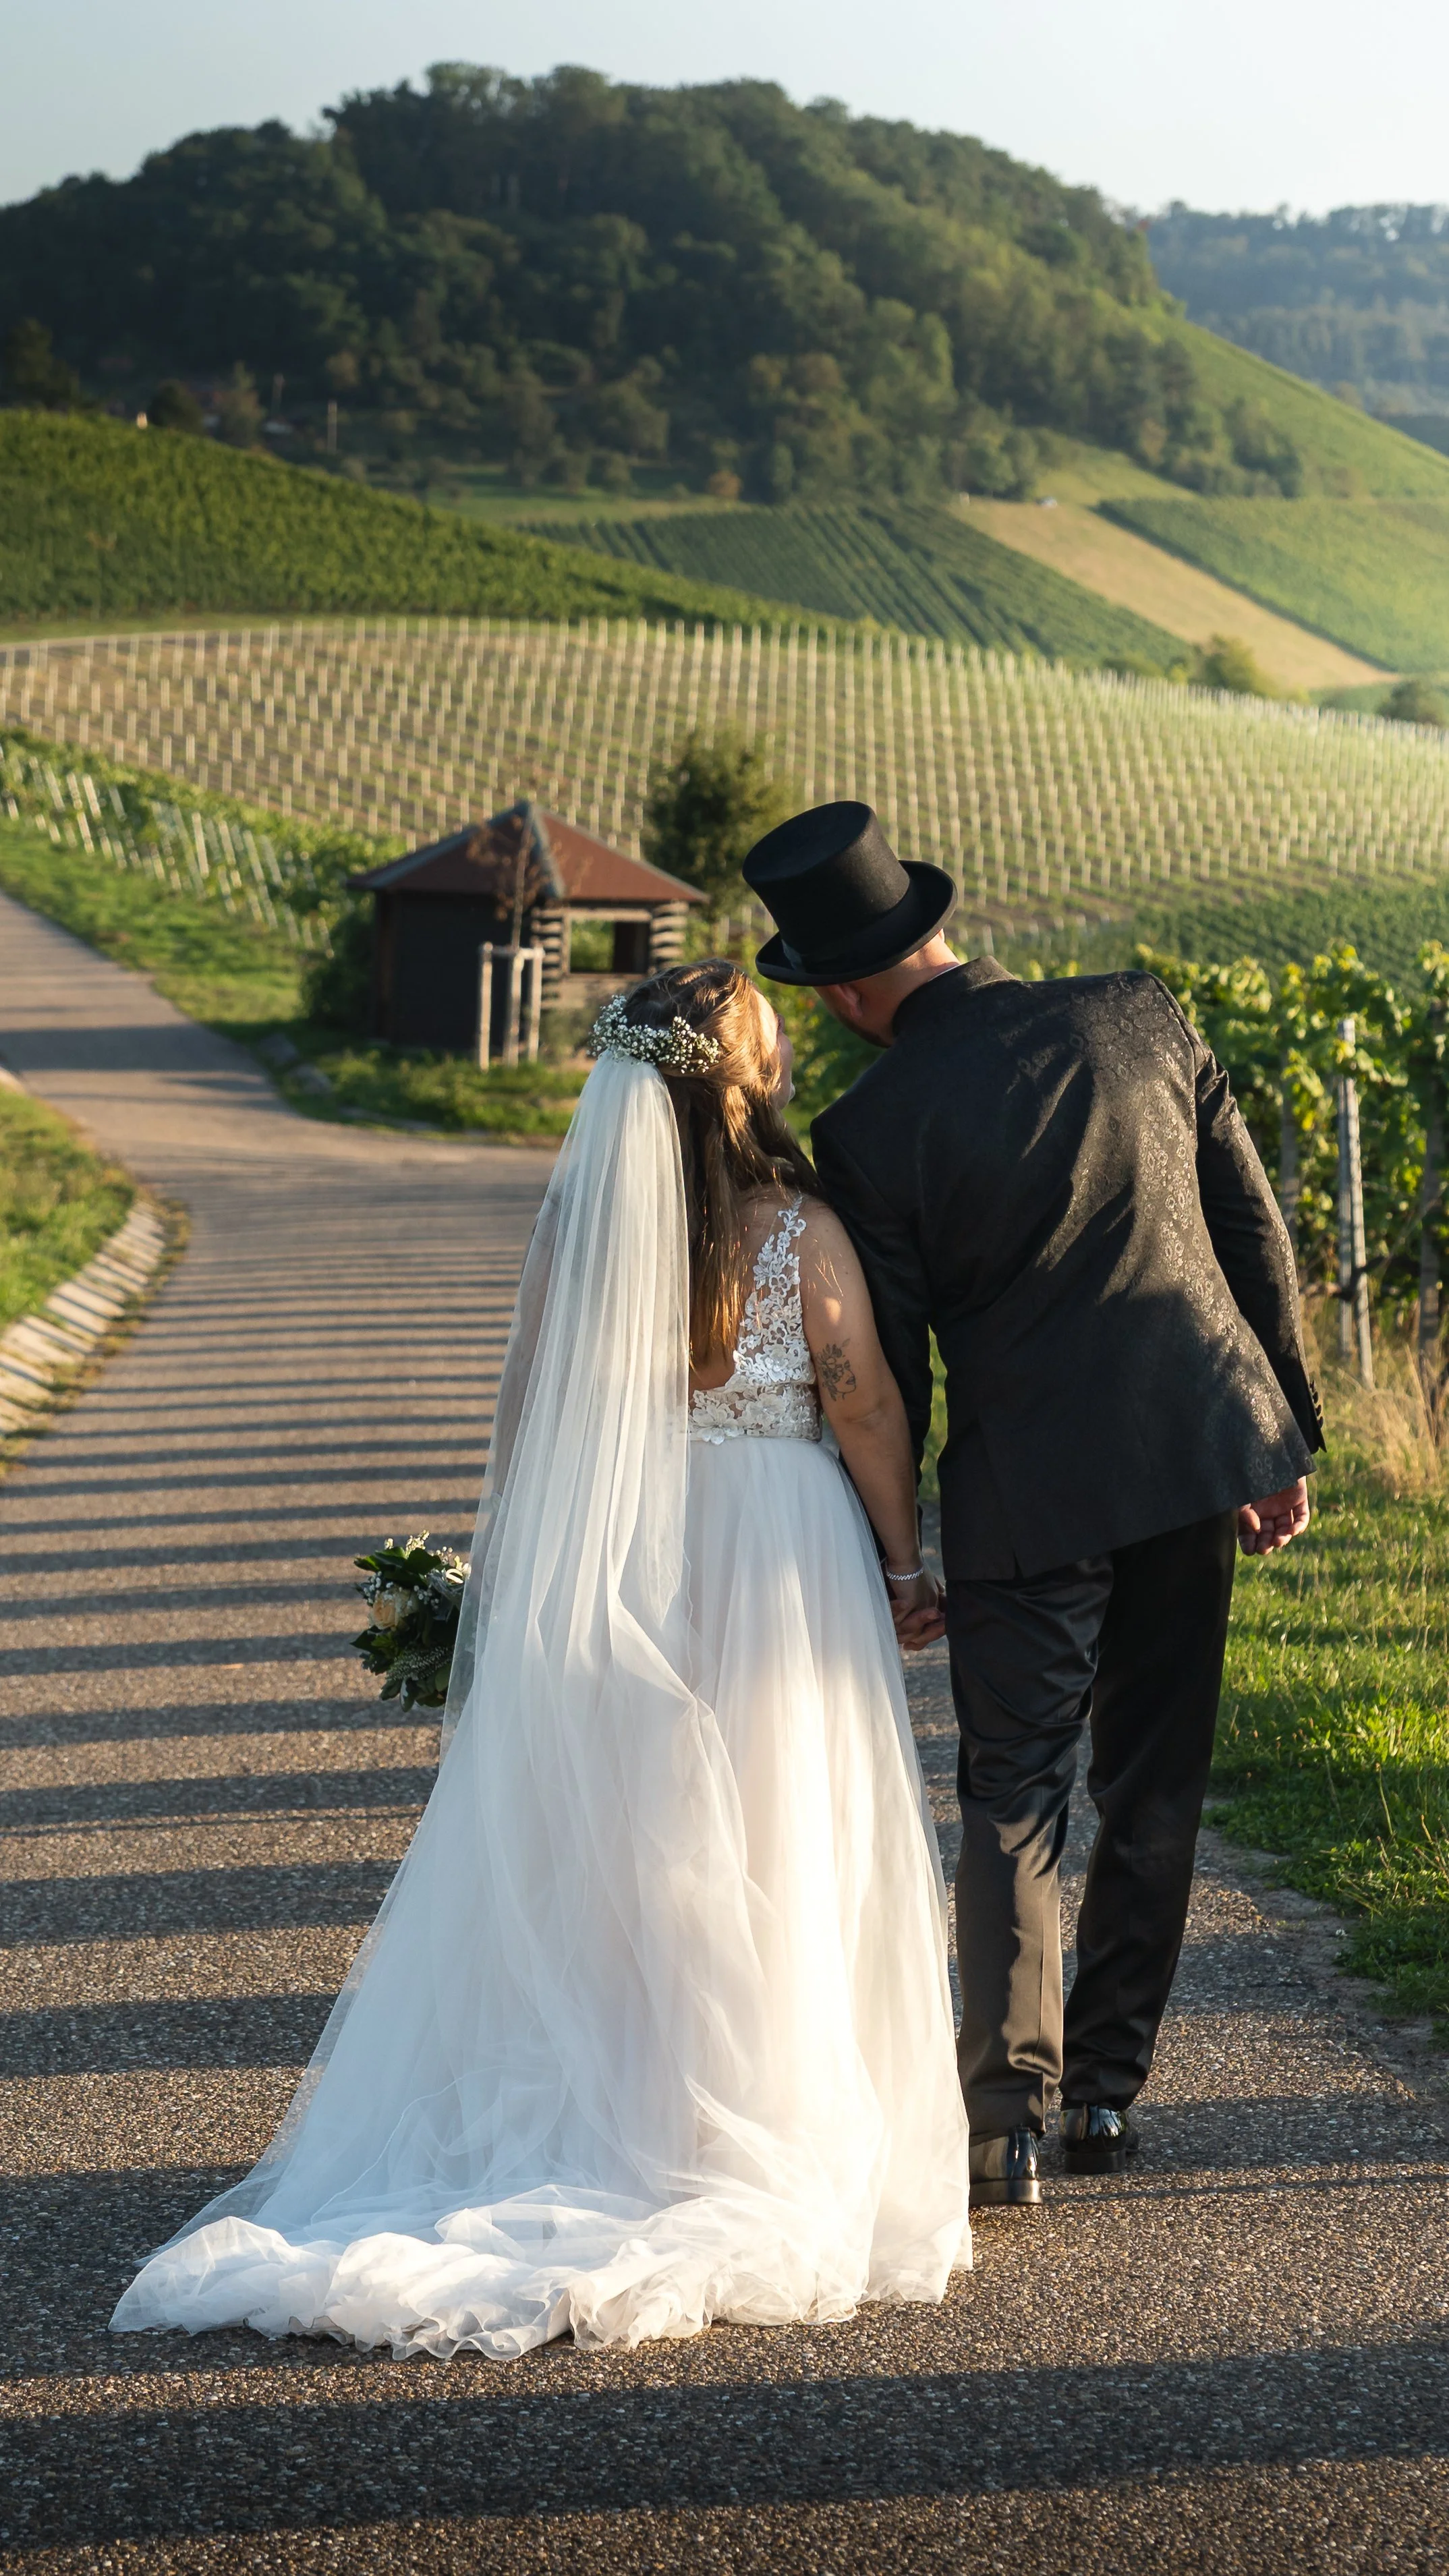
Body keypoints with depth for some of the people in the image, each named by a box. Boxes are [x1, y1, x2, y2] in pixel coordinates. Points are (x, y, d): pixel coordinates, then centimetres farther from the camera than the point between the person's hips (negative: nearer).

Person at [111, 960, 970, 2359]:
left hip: (599, 1561, 2)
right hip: (772, 1563, -2)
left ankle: (585, 2126, 14)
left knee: (587, 1860, 10)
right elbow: (866, 1412, -7)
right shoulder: (803, 1230, -10)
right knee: (768, 1870, 7)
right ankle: (751, 2150, 12)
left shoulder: (575, 1221, -4)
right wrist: (903, 1564, 6)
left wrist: (514, 1576, 11)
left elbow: (524, 1410, 1)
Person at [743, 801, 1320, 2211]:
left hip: (1026, 1489, -3)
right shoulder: (1138, 1021, -1)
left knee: (1012, 1804, 8)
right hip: (1198, 1453, 3)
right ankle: (1107, 2087, 23)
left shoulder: (868, 1131, -11)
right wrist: (1287, 1435, 12)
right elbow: (1257, 1237, 3)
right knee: (1152, 1790, 15)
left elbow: (883, 1366, -3)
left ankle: (1005, 2118, 3)